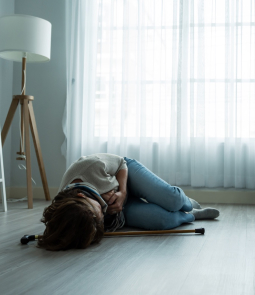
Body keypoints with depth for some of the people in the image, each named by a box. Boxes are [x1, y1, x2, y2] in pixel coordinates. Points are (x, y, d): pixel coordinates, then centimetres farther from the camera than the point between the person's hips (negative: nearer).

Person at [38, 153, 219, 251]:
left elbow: (121, 163, -13)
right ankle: (192, 215, 13)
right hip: (121, 211, 0)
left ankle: (188, 203, 18)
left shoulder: (92, 165, -40)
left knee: (172, 199, -22)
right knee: (162, 220, -23)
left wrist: (122, 191, -26)